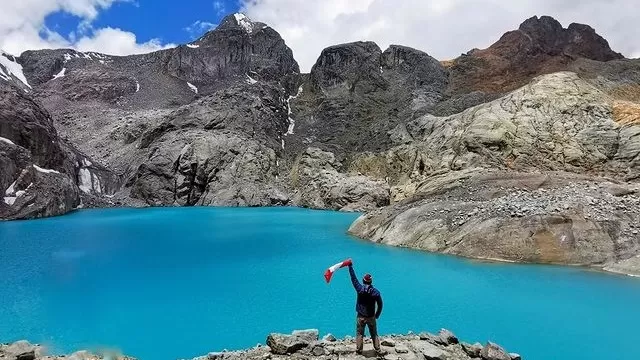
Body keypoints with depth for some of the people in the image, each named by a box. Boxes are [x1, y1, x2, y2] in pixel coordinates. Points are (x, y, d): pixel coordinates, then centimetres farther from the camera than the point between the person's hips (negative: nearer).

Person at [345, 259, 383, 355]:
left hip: (361, 316, -1)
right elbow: (380, 305, -3)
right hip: (371, 317, 1)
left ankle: (359, 350, 20)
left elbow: (353, 278, -5)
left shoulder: (360, 289, -14)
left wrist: (350, 266, 2)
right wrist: (377, 315, 12)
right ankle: (378, 350, 20)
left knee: (359, 334, 13)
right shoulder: (376, 292, -10)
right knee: (374, 334, 15)